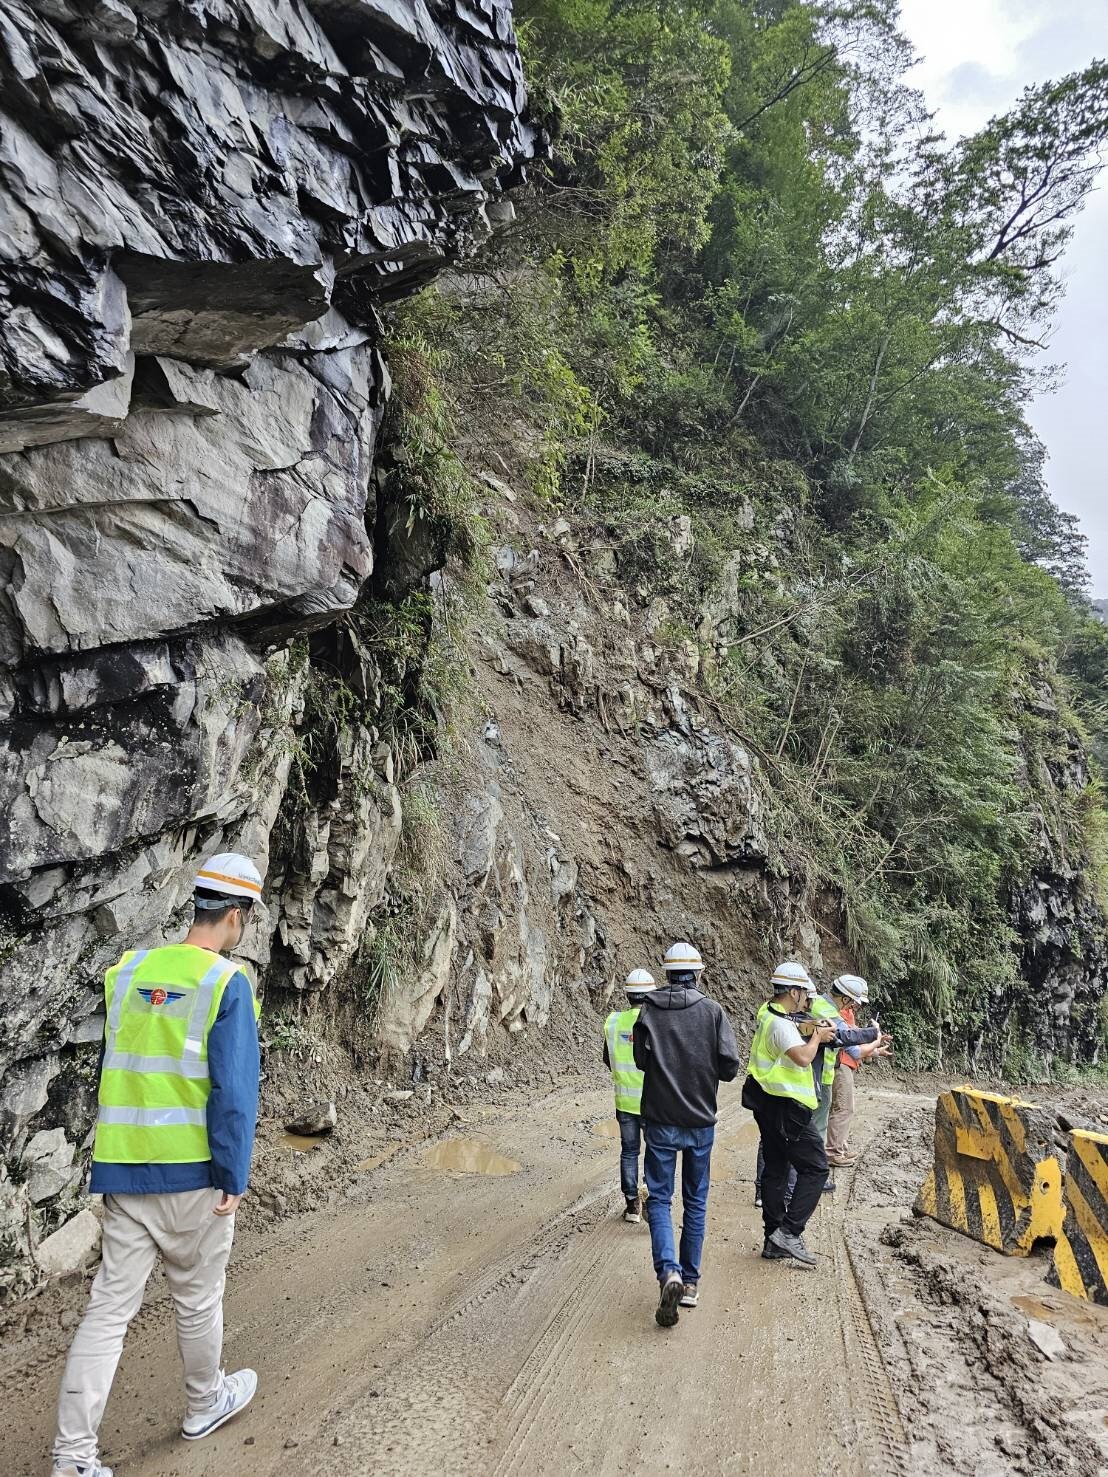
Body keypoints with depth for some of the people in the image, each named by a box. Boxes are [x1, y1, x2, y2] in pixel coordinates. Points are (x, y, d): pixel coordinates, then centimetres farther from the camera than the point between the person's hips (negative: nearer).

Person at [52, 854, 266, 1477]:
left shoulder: (128, 970, 2)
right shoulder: (228, 983, -16)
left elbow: (111, 1069, 12)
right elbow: (234, 1090, -18)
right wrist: (233, 1179, -9)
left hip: (122, 1169, 4)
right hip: (193, 1170, -4)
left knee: (110, 1305, 12)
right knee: (198, 1299, 17)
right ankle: (205, 1404, 38)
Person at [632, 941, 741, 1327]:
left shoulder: (648, 1010, -8)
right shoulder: (712, 1010, -9)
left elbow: (641, 1060, -1)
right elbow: (730, 1067, -10)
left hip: (660, 1121, -1)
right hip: (701, 1121, 1)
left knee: (659, 1198, 8)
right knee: (695, 1201, 15)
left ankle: (668, 1271, -12)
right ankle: (690, 1281, 22)